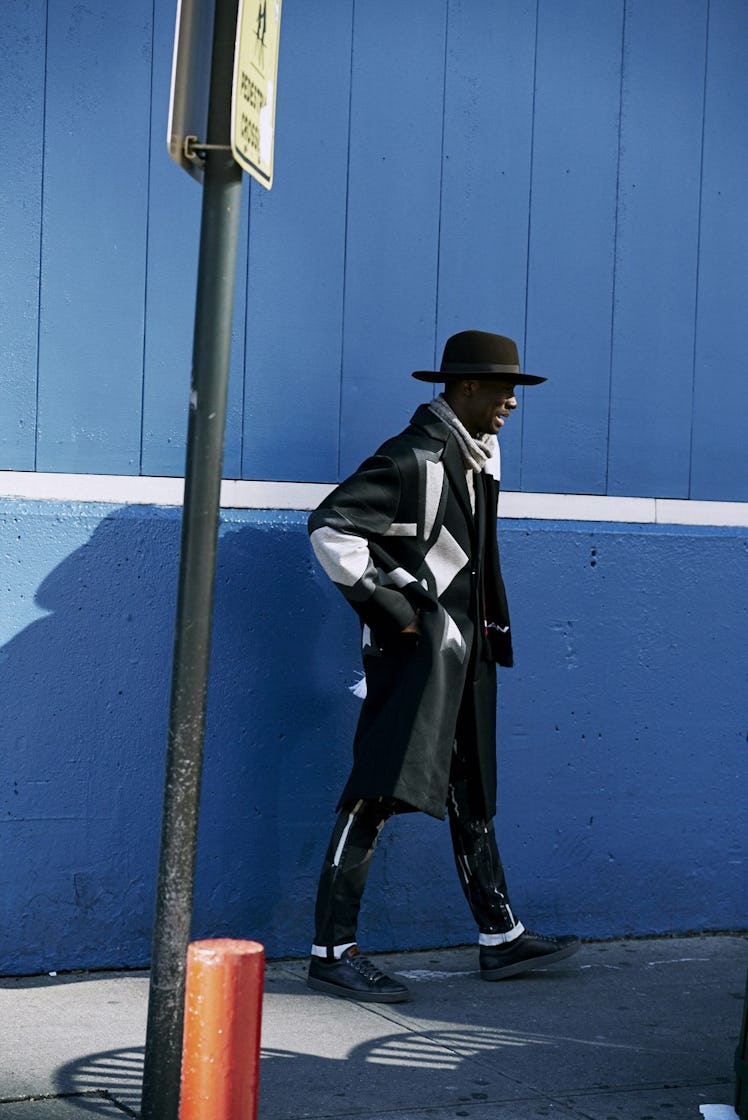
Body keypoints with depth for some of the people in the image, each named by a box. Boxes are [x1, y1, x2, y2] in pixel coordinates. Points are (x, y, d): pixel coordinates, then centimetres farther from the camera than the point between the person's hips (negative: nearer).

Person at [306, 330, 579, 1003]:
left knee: (471, 796, 15)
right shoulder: (414, 458, -16)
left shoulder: (481, 454, 13)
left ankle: (501, 939, 23)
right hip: (414, 648, -10)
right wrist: (388, 607, -18)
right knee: (377, 795, -8)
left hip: (463, 649, 10)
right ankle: (333, 951, -3)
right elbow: (331, 527, -21)